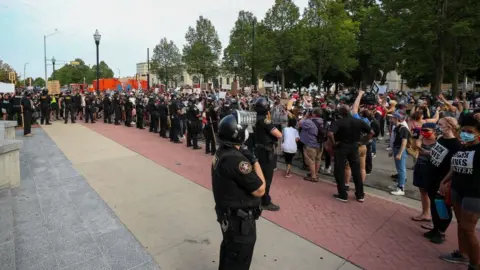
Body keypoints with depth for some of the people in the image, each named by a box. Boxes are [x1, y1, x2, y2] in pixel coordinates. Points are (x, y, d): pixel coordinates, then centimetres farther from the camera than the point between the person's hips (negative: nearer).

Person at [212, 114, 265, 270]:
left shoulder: (221, 152, -1)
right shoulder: (236, 159, -31)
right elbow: (259, 190, -24)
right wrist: (255, 161, -17)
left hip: (226, 212, 9)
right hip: (240, 219, -9)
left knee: (229, 247, 30)